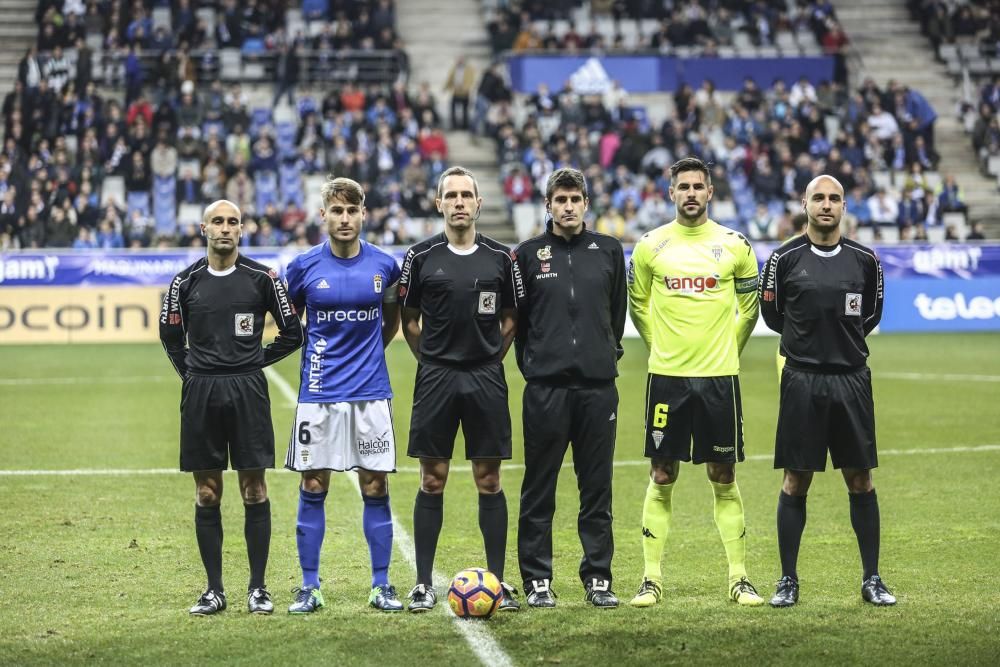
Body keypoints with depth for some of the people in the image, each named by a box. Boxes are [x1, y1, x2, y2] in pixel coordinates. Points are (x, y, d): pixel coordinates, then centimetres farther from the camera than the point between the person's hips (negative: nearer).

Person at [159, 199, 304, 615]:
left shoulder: (262, 278, 0)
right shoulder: (186, 281, 4)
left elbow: (292, 334, 8)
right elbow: (170, 335, 17)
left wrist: (256, 362, 5)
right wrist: (193, 374, 11)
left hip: (248, 391, -1)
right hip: (200, 394, 1)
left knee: (254, 489, 0)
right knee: (207, 493, 4)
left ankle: (258, 588, 6)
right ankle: (214, 590, 11)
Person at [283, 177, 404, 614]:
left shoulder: (384, 265, 2)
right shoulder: (305, 266, -1)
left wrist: (370, 350, 10)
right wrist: (314, 354, 4)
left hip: (371, 393, 0)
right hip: (319, 393, 0)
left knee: (375, 487, 2)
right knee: (313, 488, 2)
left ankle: (381, 586, 10)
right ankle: (309, 588, 9)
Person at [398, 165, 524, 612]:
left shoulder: (500, 257, 4)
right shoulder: (421, 257, 1)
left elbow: (510, 318, 13)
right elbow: (409, 320, 9)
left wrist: (492, 358, 5)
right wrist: (433, 359, 5)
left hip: (486, 378, 1)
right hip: (436, 376, -1)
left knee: (489, 481, 4)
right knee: (432, 482, 2)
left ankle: (498, 581, 10)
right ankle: (423, 584, 7)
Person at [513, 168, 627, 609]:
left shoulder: (608, 251, 9)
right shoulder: (529, 254, 4)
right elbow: (516, 317, 9)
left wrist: (609, 354, 12)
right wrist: (531, 364, 6)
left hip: (598, 385, 2)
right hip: (546, 387, -2)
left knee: (597, 489, 5)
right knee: (538, 490, 1)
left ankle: (598, 577, 12)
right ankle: (537, 580, 8)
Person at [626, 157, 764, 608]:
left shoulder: (734, 246, 2)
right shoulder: (651, 246, 2)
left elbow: (750, 308, 13)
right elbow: (637, 304, 15)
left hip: (719, 376, 0)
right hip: (666, 376, 0)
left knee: (724, 478, 4)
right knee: (661, 478, 2)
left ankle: (739, 578, 9)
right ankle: (651, 579, 7)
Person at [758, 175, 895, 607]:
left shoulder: (864, 260, 5)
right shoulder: (785, 259, -1)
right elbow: (772, 315, 10)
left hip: (852, 380, 2)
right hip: (802, 381, -2)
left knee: (860, 479, 5)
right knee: (796, 481, 1)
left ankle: (872, 579, 13)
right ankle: (788, 580, 10)